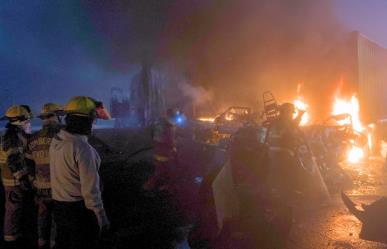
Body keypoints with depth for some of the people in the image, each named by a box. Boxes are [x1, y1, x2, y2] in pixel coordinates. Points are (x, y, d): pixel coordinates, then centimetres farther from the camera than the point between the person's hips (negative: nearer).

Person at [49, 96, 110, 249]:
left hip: (59, 207, 8)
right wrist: (101, 217, -14)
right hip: (79, 209, -7)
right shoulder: (82, 148, -26)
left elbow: (59, 175, 6)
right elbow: (90, 189, -23)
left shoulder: (56, 141, -1)